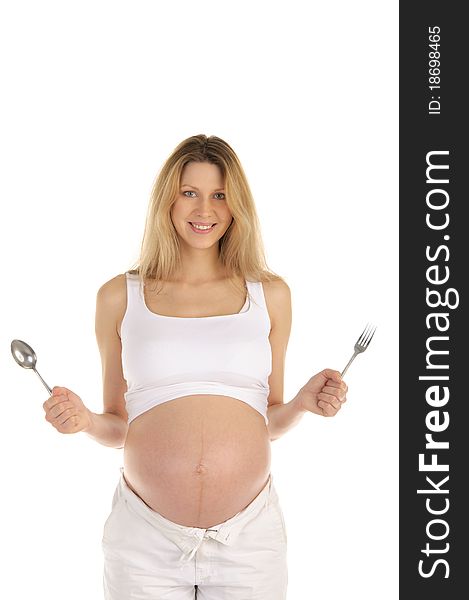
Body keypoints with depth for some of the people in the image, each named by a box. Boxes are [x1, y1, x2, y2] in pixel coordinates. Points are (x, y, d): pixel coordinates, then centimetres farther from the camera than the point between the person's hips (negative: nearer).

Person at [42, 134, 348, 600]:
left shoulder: (270, 295, 7)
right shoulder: (119, 297, 4)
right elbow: (118, 425, 11)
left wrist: (303, 403, -5)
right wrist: (84, 421, -9)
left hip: (249, 536, 1)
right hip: (145, 538, 0)